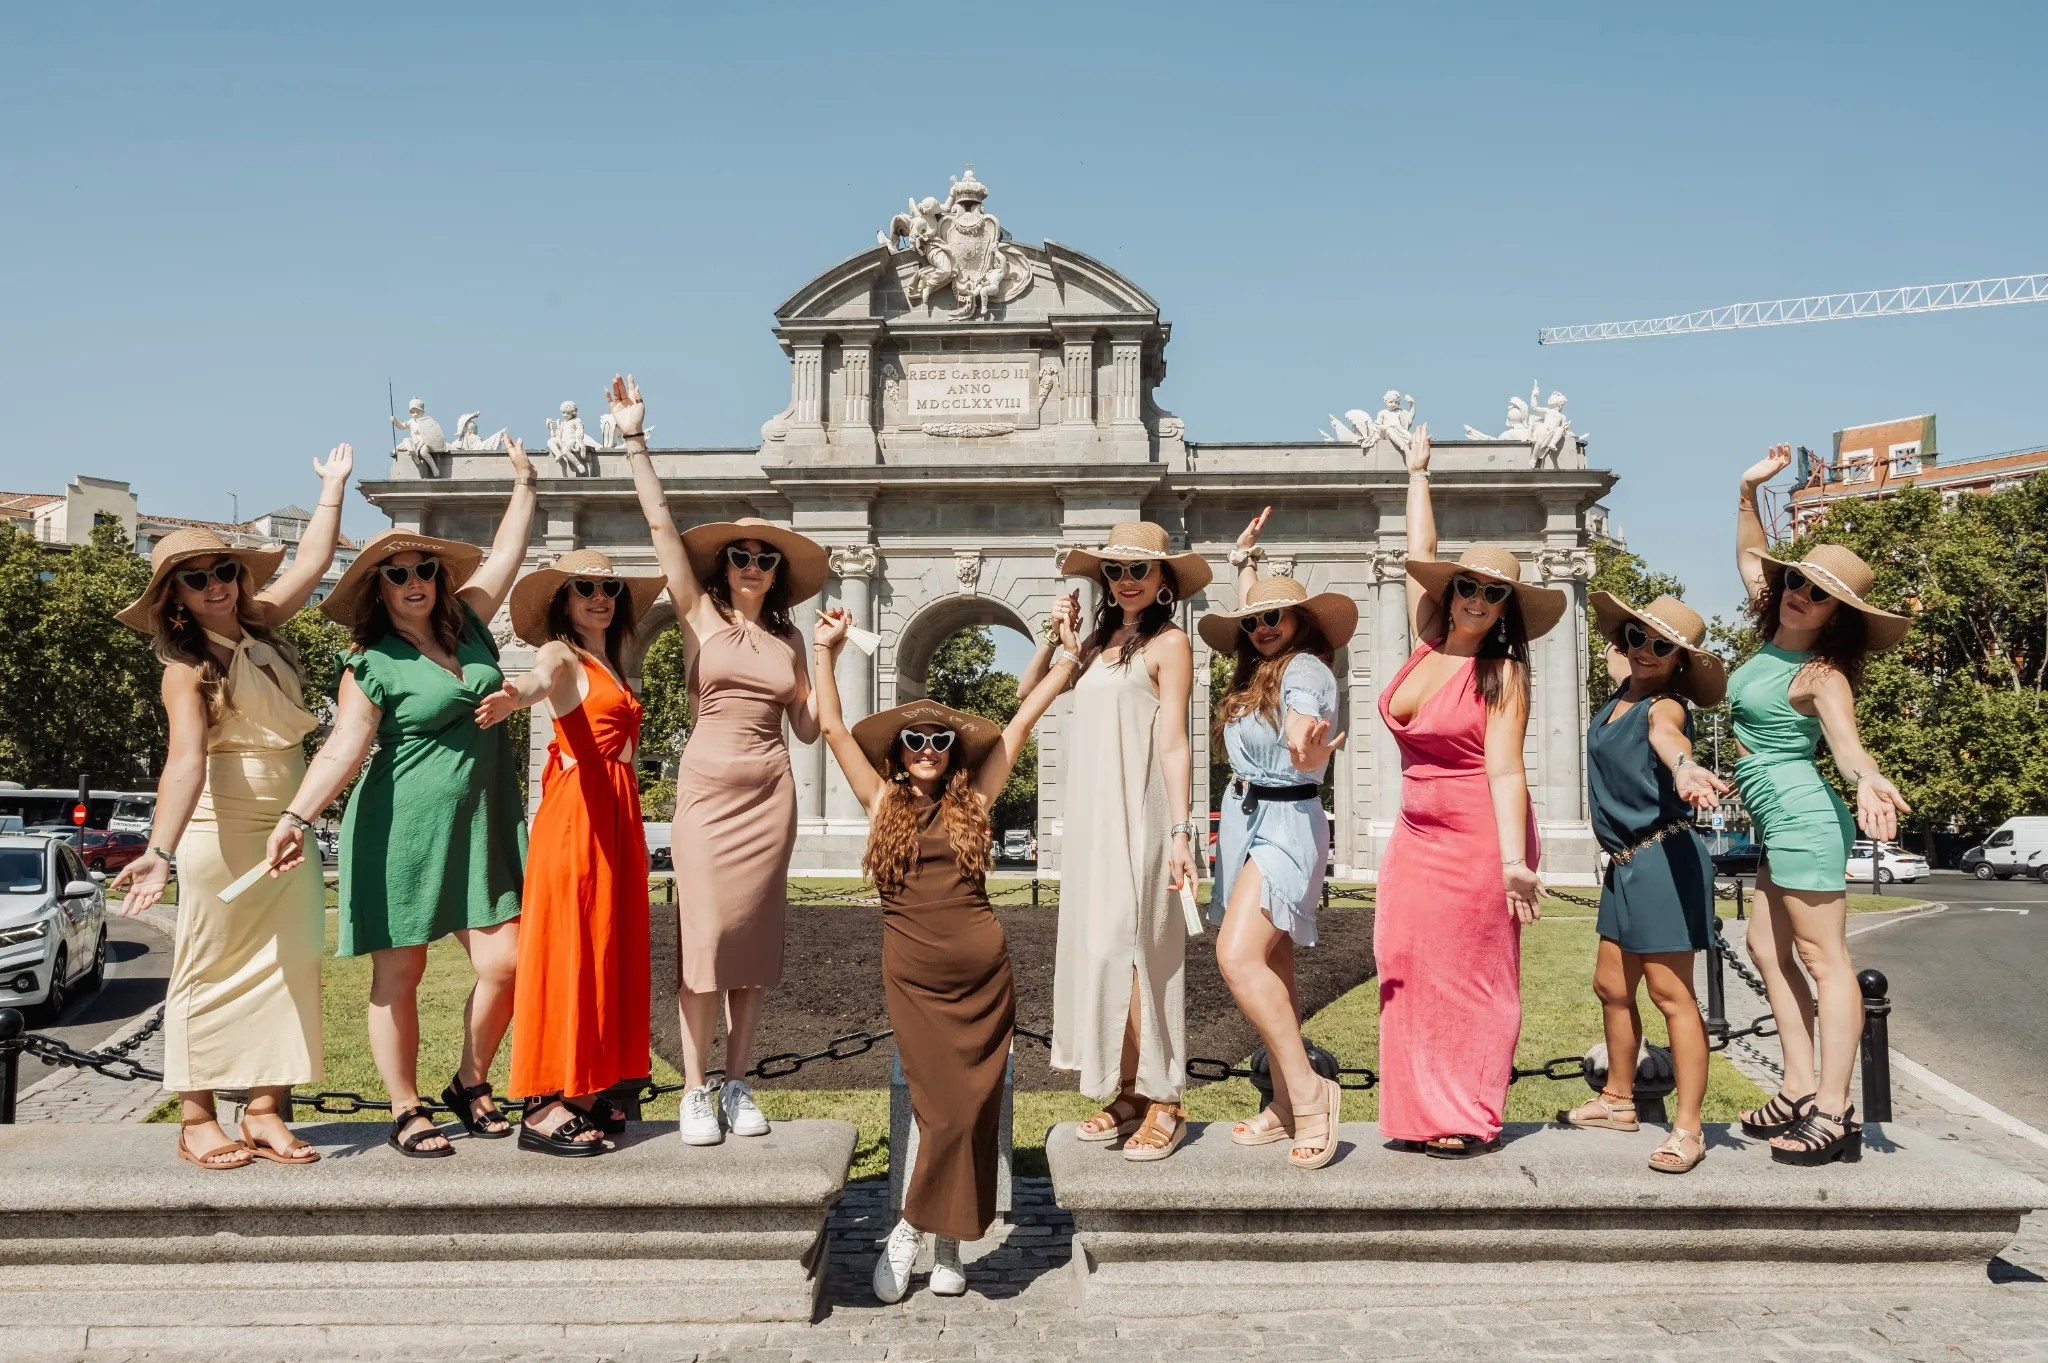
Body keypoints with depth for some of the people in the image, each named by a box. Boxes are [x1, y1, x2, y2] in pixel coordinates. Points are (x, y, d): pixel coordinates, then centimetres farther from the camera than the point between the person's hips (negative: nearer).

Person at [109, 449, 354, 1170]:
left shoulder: (259, 624, 10)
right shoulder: (188, 666, -11)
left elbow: (311, 563, 22)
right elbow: (185, 759, -25)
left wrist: (334, 486, 28)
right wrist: (161, 849, -36)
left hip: (286, 826, 7)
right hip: (218, 829, -7)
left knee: (289, 964, 4)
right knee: (211, 966, 0)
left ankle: (264, 1110, 10)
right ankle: (197, 1119, 8)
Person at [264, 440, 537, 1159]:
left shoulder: (467, 625, 10)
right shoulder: (373, 665, -5)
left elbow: (504, 555, 17)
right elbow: (344, 747, -15)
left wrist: (523, 481, 23)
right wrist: (296, 816, -27)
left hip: (481, 827, 5)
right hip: (402, 831, -4)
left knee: (503, 965, -4)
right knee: (398, 975, 3)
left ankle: (470, 1084, 19)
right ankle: (406, 1111, 16)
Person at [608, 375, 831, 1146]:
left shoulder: (787, 638, 10)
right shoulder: (699, 613, 3)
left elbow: (807, 729, 11)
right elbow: (661, 523, -5)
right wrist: (635, 440, -10)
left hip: (770, 792, 3)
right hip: (707, 786, -3)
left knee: (755, 939, 5)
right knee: (704, 935, -5)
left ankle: (738, 1087, 13)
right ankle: (695, 1092, 3)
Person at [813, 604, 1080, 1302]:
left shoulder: (972, 800, 7)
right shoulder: (881, 800, 7)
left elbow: (1021, 722, 10)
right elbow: (832, 726, 6)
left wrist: (1068, 657, 11)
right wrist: (825, 649, 4)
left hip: (982, 971, 1)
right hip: (914, 976, -1)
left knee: (973, 1108, 2)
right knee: (944, 1106, -3)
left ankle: (920, 1232, 17)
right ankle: (940, 1239, 15)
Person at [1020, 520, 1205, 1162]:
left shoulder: (1169, 641, -4)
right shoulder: (1100, 641, 16)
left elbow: (1172, 743, -9)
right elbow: (1027, 692, 20)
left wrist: (1180, 831, -15)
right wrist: (1054, 636, 7)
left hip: (1137, 816, -7)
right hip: (1091, 817, 7)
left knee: (1124, 948, -9)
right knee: (1097, 947, 8)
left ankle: (1163, 1103, 0)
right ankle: (1128, 1092, 17)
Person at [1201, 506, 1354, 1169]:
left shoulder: (1306, 669, -12)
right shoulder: (1256, 671, 13)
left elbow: (1300, 727, -33)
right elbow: (1247, 620, 34)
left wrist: (1310, 753, -55)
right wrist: (1245, 562, 44)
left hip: (1287, 823, -9)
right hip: (1245, 820, 9)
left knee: (1238, 956, -23)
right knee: (1272, 972, 8)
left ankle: (1309, 1090, -16)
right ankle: (1286, 1107, 12)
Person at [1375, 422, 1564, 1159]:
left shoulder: (1503, 674, -8)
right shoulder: (1427, 646, 7)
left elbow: (1506, 770, -14)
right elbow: (1419, 557, 17)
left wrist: (1514, 858, -21)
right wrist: (1418, 474, 24)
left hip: (1478, 837, -6)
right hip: (1417, 833, 6)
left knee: (1469, 979, 0)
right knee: (1410, 971, 5)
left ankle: (1472, 1120, 10)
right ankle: (1421, 1113, 14)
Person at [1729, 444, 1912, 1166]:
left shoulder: (1821, 674, -14)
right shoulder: (1775, 639, 10)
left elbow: (1846, 737, -32)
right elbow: (1751, 558, 24)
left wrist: (1868, 779, -53)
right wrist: (1749, 492, 14)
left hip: (1803, 813, -10)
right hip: (1783, 819, 10)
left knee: (1824, 957, -8)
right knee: (1768, 950, 10)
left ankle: (1834, 1113, -7)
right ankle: (1799, 1093, 15)